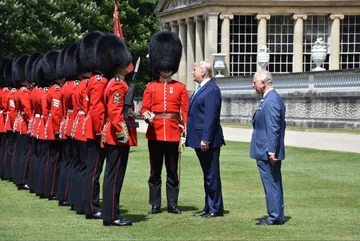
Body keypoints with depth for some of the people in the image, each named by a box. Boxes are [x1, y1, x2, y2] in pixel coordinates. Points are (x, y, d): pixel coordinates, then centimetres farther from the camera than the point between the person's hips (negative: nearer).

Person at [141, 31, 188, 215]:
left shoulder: (180, 87, 5)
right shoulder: (150, 87, 6)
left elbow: (185, 112, 3)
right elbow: (144, 108, 5)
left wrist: (185, 133, -4)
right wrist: (147, 116, -18)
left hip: (173, 132, 0)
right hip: (155, 132, 0)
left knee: (173, 170, 5)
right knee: (155, 170, 5)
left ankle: (172, 204, 11)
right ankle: (155, 204, 12)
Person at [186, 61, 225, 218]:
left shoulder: (212, 90, -15)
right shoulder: (201, 89, 16)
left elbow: (211, 116, -20)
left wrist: (206, 139, -23)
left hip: (207, 141, -10)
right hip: (200, 140, 10)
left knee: (212, 175, -3)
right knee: (207, 175, 14)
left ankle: (216, 209, 3)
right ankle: (209, 207, 20)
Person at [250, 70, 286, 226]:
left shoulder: (270, 101, -19)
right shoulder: (274, 98, 14)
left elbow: (273, 128, -23)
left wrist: (271, 151, -23)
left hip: (267, 154, -11)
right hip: (269, 151, 11)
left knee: (272, 184, -5)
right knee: (273, 185, 14)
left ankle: (275, 217, 0)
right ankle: (276, 216, 20)